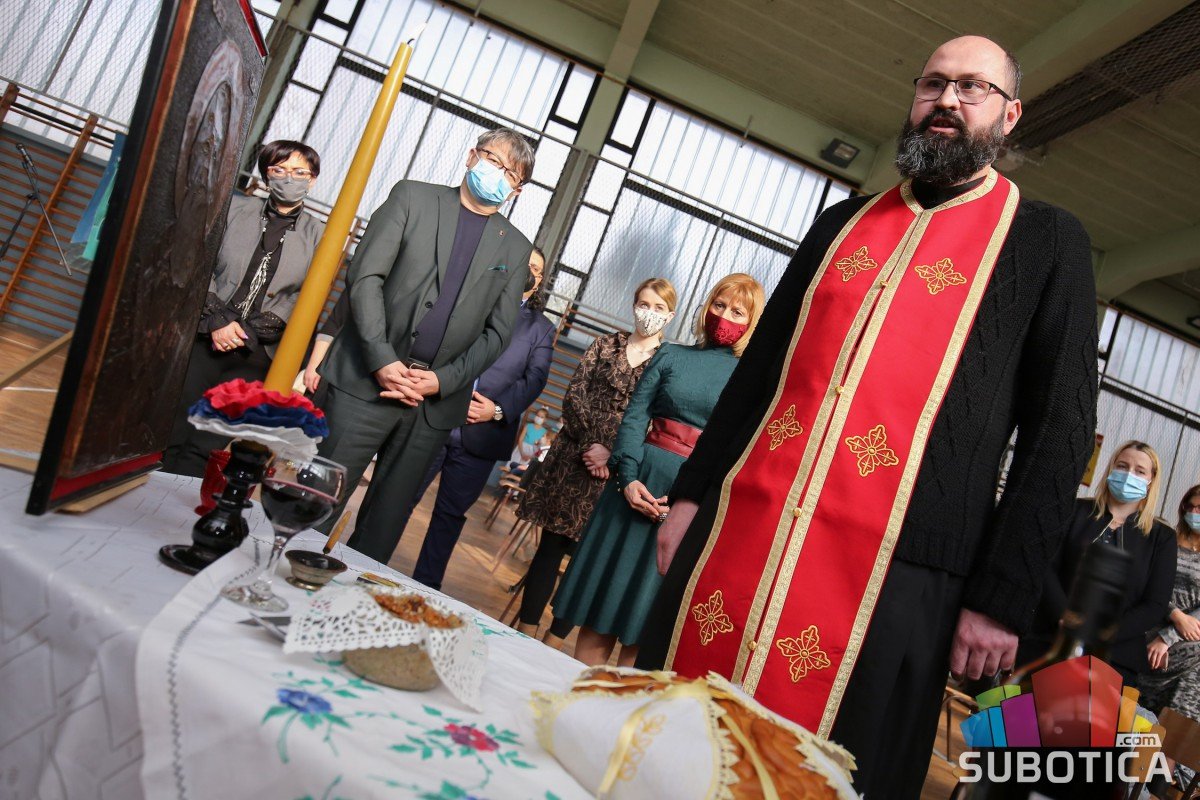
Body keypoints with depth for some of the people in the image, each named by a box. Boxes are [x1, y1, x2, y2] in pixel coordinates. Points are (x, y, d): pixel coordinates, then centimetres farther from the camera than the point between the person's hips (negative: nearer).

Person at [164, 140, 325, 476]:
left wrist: (249, 331, -8)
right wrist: (217, 320, -8)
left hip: (255, 355, -1)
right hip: (204, 341, 1)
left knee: (204, 451, -4)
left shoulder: (318, 235, 5)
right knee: (171, 441, 1)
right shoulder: (236, 207, 9)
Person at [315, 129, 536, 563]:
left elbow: (497, 333, 8)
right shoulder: (413, 197, 6)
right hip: (368, 379, -1)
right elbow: (366, 275, -2)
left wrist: (442, 380, -6)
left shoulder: (516, 249, 12)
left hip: (436, 399, 2)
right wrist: (382, 361, -12)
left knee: (386, 519, 10)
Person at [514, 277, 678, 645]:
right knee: (550, 546, 5)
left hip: (616, 472, -1)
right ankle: (523, 634, 17)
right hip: (573, 458, 2)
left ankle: (552, 644, 18)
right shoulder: (606, 345, 9)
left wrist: (611, 452, -13)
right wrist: (590, 443, -11)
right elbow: (574, 395, 2)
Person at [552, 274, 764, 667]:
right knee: (600, 598, 8)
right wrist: (629, 477, -11)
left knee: (645, 620, 5)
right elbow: (634, 417, 3)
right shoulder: (671, 355, 8)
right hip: (640, 481, 2)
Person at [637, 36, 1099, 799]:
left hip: (891, 575, -3)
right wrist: (692, 492, 10)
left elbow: (1061, 427, 1)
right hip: (735, 534, 4)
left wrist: (1003, 595, -5)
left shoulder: (1046, 240, 6)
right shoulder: (844, 221, 17)